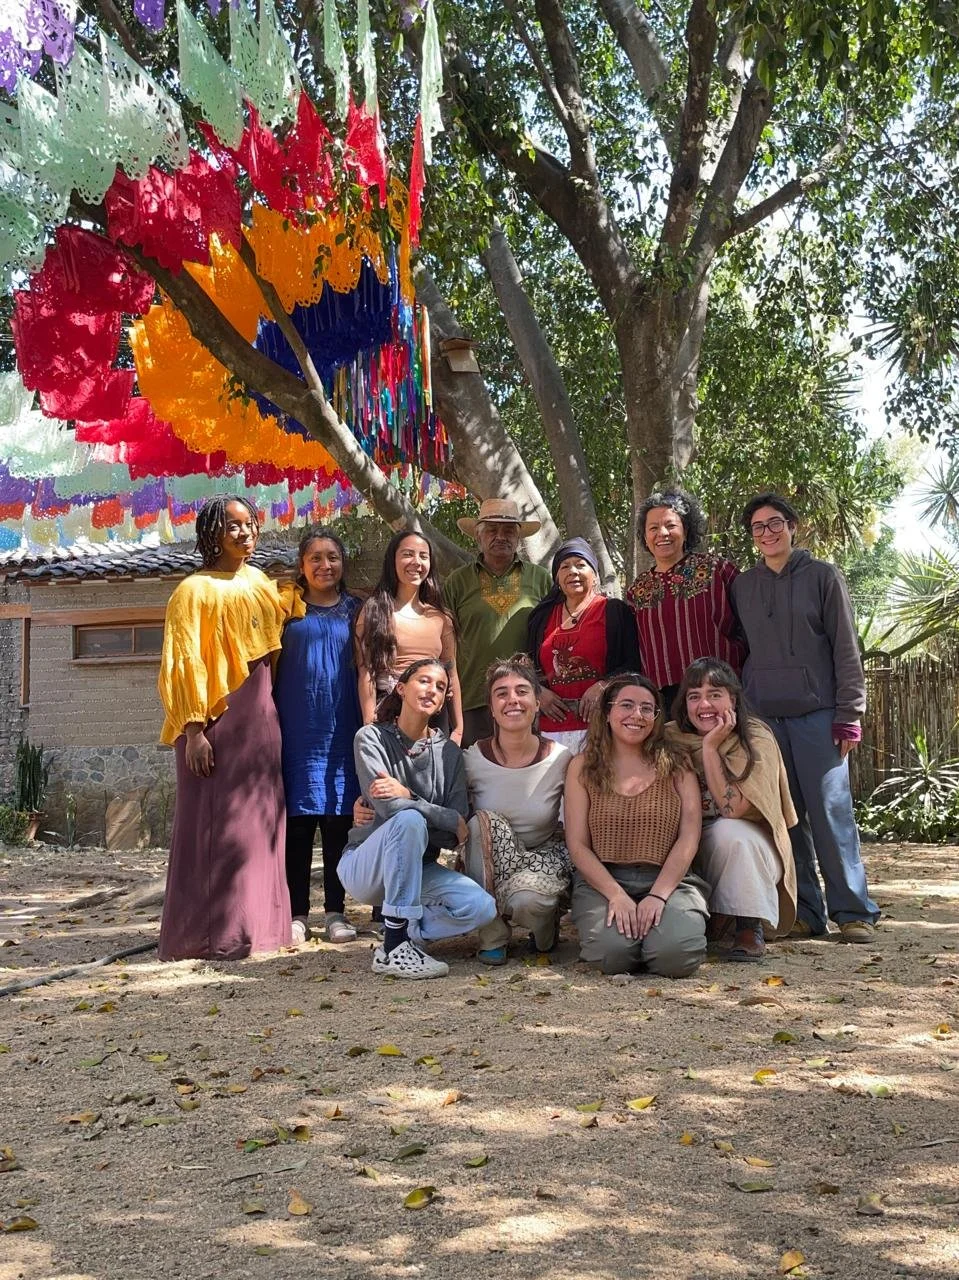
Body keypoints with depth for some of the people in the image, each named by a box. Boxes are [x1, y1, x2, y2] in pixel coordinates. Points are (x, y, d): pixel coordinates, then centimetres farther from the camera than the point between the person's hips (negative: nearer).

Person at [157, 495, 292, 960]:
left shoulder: (262, 584, 14)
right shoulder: (195, 590, -5)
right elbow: (184, 663, -10)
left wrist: (273, 711, 12)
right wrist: (193, 729, -16)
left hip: (260, 715, 7)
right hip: (216, 716, -6)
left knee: (259, 817, 9)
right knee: (213, 822, -5)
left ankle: (255, 921, 18)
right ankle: (209, 934, 1)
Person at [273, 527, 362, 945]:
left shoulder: (355, 610, 12)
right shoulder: (287, 606, 6)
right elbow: (268, 664, 7)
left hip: (341, 729, 2)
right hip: (297, 729, -1)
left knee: (339, 820, 3)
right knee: (297, 820, -1)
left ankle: (336, 911, 11)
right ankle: (297, 913, 8)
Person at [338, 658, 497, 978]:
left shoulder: (449, 752, 2)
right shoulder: (372, 738, -8)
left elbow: (457, 833, -7)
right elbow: (389, 807, -23)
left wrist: (408, 796, -20)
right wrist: (450, 820, -15)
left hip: (417, 868, 4)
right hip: (365, 868, -4)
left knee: (482, 907, -23)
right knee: (409, 819, -36)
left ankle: (402, 935, 1)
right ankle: (394, 949, -29)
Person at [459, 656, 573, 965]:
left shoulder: (561, 760, -11)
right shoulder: (473, 759, -9)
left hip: (545, 858, -2)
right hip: (488, 868, 2)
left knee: (525, 899, -35)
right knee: (483, 821, -30)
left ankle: (544, 926, 7)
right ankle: (493, 935, -13)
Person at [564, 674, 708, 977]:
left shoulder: (676, 764, 10)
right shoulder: (583, 767, 9)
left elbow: (689, 837, 0)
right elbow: (577, 844, 2)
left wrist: (657, 895, -13)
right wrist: (616, 895, -14)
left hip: (667, 881, 1)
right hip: (602, 881, -1)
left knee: (677, 953, -28)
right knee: (612, 950, -31)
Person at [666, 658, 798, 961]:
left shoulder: (756, 740, -15)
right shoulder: (672, 740, -7)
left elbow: (732, 810, -27)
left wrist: (711, 747, -27)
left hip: (749, 851, -3)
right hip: (688, 854, 3)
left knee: (727, 831, -34)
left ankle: (750, 927, -17)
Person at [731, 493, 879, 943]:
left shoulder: (822, 576, 4)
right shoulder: (742, 585, 12)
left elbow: (846, 649, 1)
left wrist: (849, 714, -6)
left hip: (817, 713, -3)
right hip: (762, 716, 3)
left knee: (831, 811, -5)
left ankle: (853, 912, 3)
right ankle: (804, 913, 11)